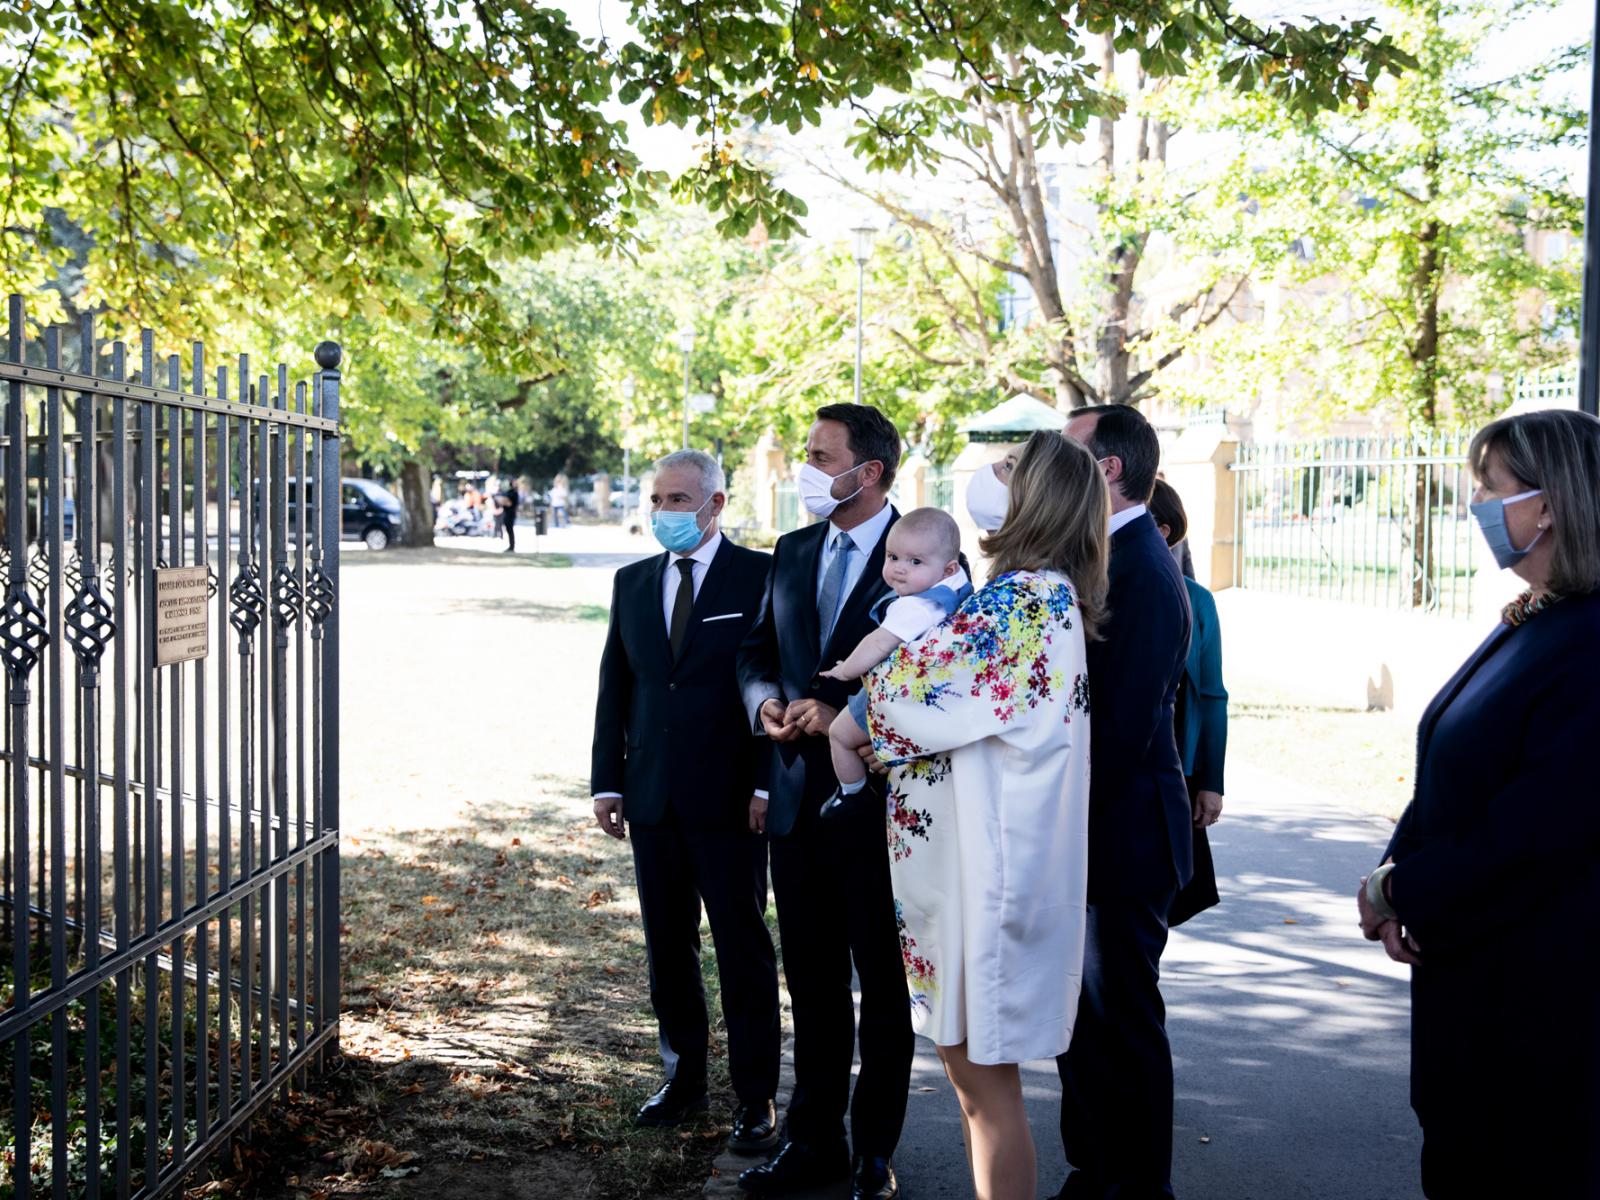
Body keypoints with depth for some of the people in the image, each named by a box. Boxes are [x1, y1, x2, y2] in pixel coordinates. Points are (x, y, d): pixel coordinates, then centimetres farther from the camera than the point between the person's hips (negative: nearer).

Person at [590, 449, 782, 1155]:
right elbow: (614, 687, 13)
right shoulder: (633, 582, 11)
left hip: (729, 799, -5)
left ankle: (755, 1096, 13)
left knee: (743, 950, 3)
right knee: (667, 946, 13)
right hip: (653, 800, 5)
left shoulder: (760, 578, -5)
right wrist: (607, 781, 8)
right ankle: (684, 1077, 27)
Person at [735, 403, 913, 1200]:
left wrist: (847, 715, -22)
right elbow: (757, 651, 16)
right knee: (811, 980, 14)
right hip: (799, 797, 6)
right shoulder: (792, 552, 9)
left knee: (884, 984, 9)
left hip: (880, 801, -6)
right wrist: (764, 701, -6)